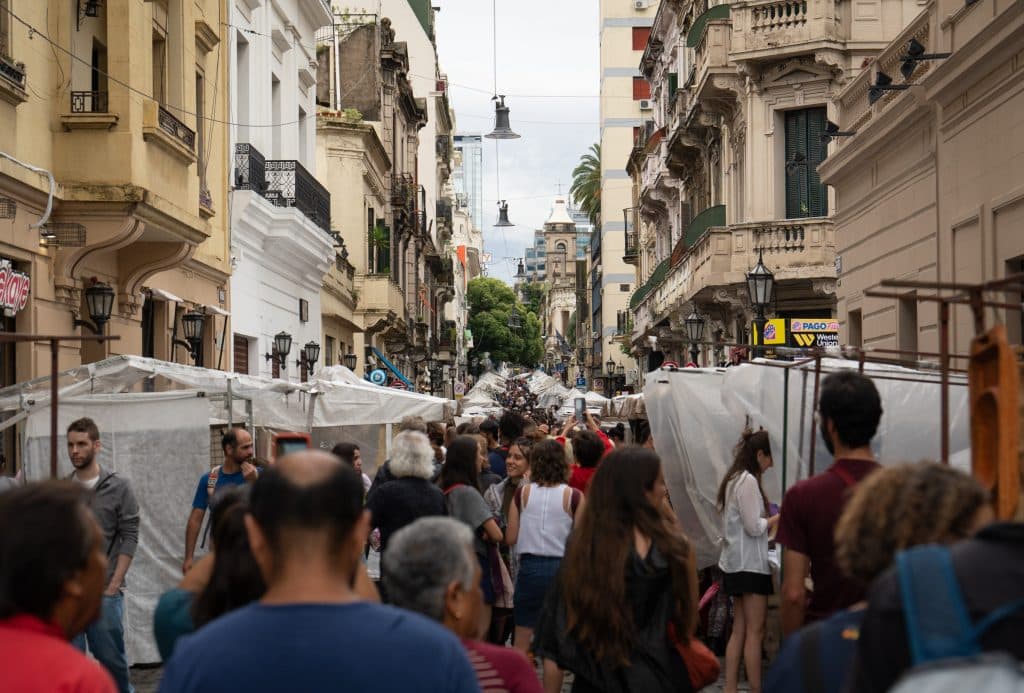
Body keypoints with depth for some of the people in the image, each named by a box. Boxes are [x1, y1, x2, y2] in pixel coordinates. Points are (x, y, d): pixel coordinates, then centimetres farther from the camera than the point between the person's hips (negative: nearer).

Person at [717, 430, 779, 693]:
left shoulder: (734, 479, 13)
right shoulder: (748, 481, -16)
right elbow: (754, 527, -17)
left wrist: (770, 520, 10)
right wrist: (778, 518, -4)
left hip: (735, 563, 10)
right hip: (751, 563, -10)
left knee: (739, 630, 10)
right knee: (755, 632, -6)